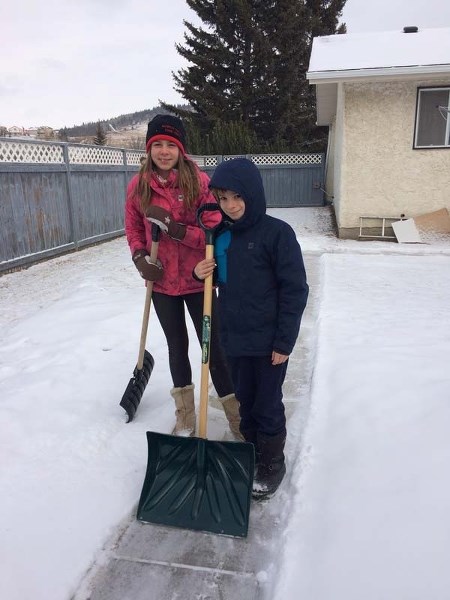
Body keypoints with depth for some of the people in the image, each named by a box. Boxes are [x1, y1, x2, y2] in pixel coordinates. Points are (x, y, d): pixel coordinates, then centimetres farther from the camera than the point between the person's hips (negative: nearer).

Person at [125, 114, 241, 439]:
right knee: (177, 346, 17)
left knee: (212, 346, 3)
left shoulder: (199, 181, -11)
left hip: (197, 280, -3)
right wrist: (140, 258, -10)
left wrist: (177, 229, -25)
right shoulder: (138, 185, -2)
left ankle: (237, 416, 20)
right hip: (162, 282, 3)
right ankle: (185, 415, 35)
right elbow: (134, 230, 7)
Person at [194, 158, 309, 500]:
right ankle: (251, 452, 41)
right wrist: (201, 273, -7)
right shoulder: (219, 234, 4)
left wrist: (284, 341, -15)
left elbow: (295, 289, -14)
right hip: (234, 337, 6)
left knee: (268, 404, 9)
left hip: (268, 340, -6)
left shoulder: (277, 232, -15)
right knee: (245, 400, 20)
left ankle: (272, 463, 30)